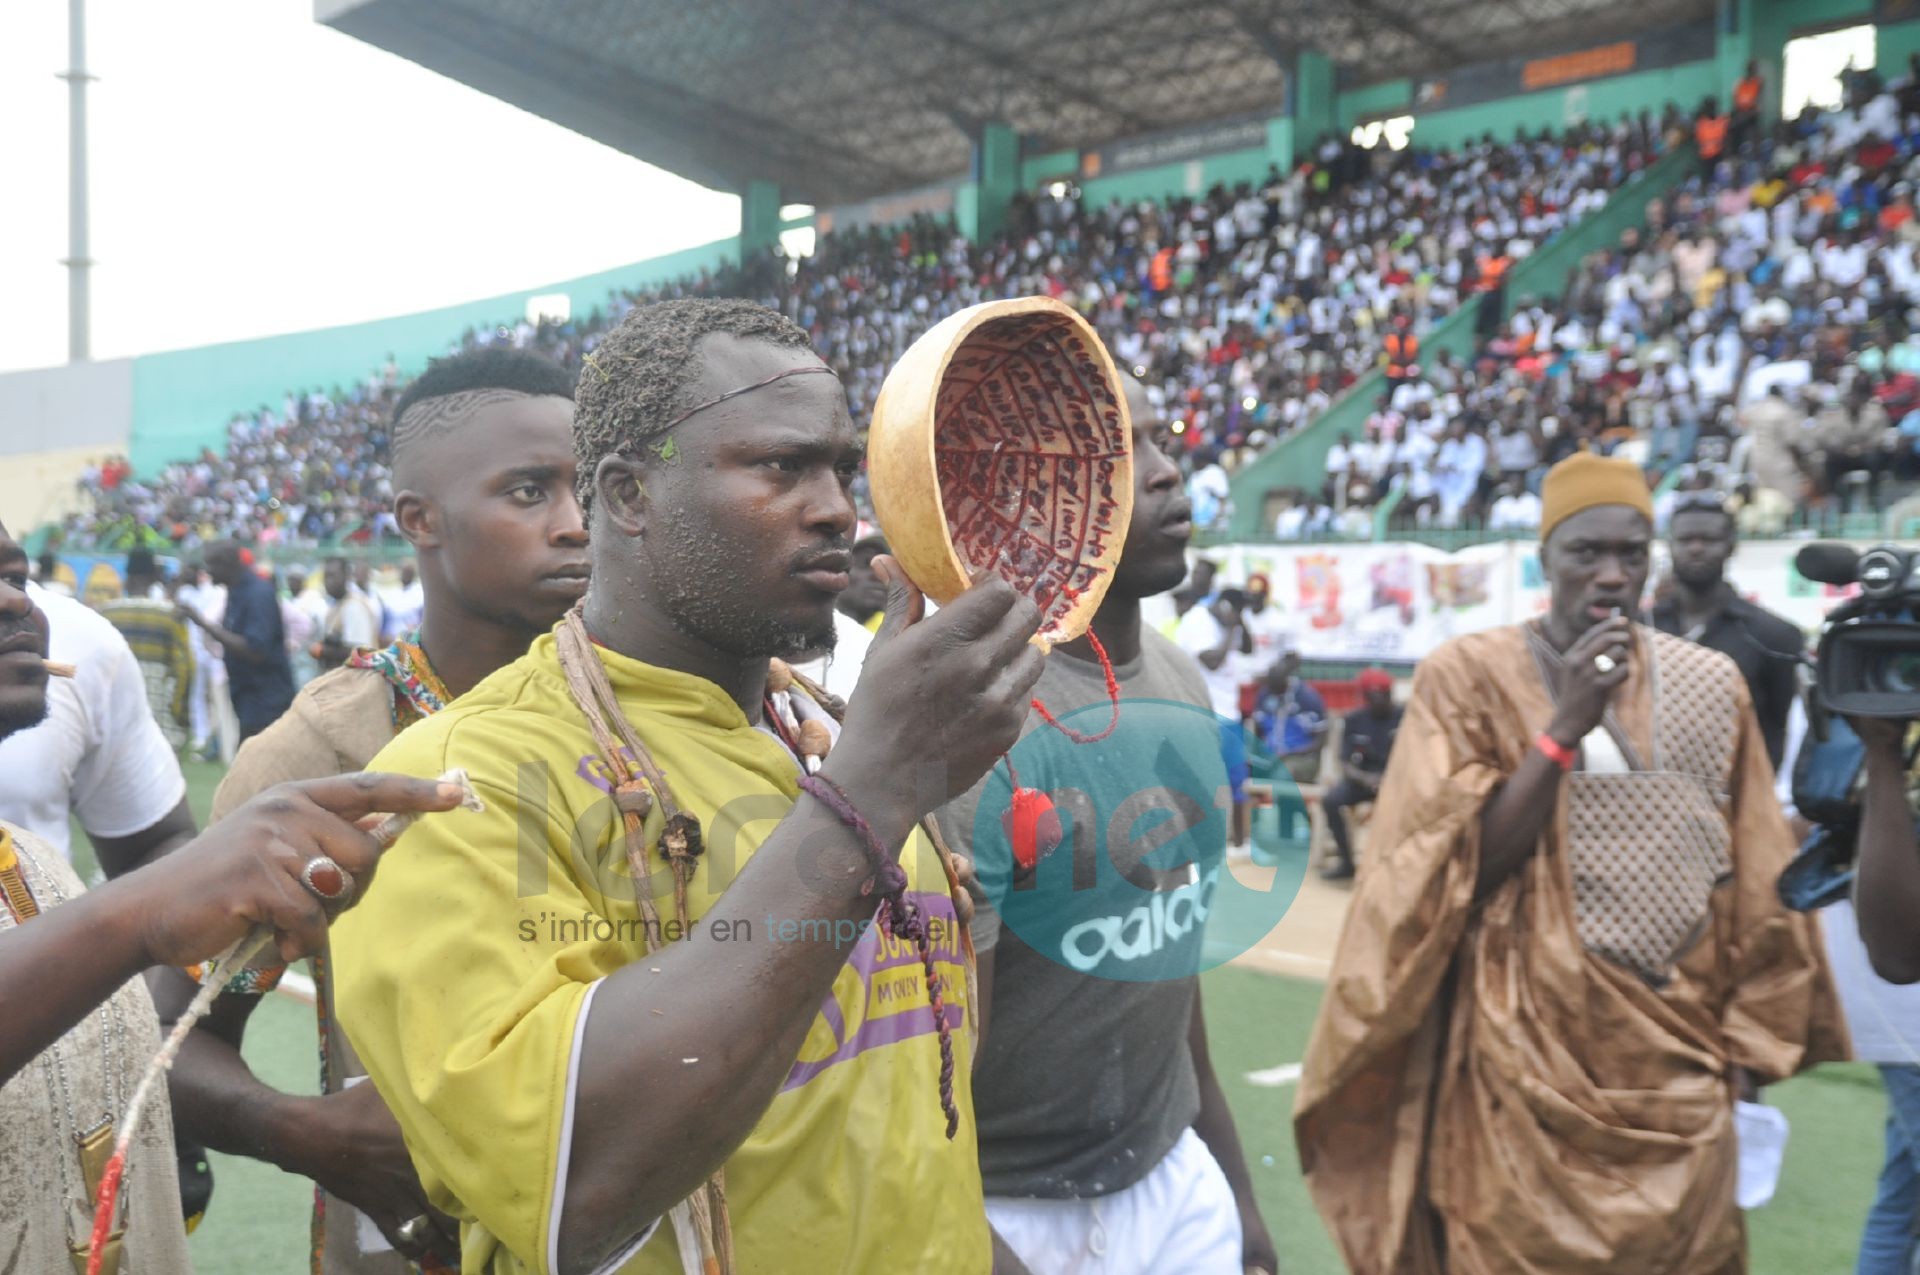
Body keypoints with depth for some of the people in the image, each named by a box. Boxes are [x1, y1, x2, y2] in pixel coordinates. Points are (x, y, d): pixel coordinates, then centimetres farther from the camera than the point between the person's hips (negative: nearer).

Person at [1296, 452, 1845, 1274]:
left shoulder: (1710, 686, 4)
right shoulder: (1468, 676, -6)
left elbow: (1750, 890, 9)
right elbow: (1463, 867, -12)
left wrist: (1746, 1042, 6)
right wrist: (1565, 725, -18)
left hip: (1677, 1061, 3)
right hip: (1530, 1059, -3)